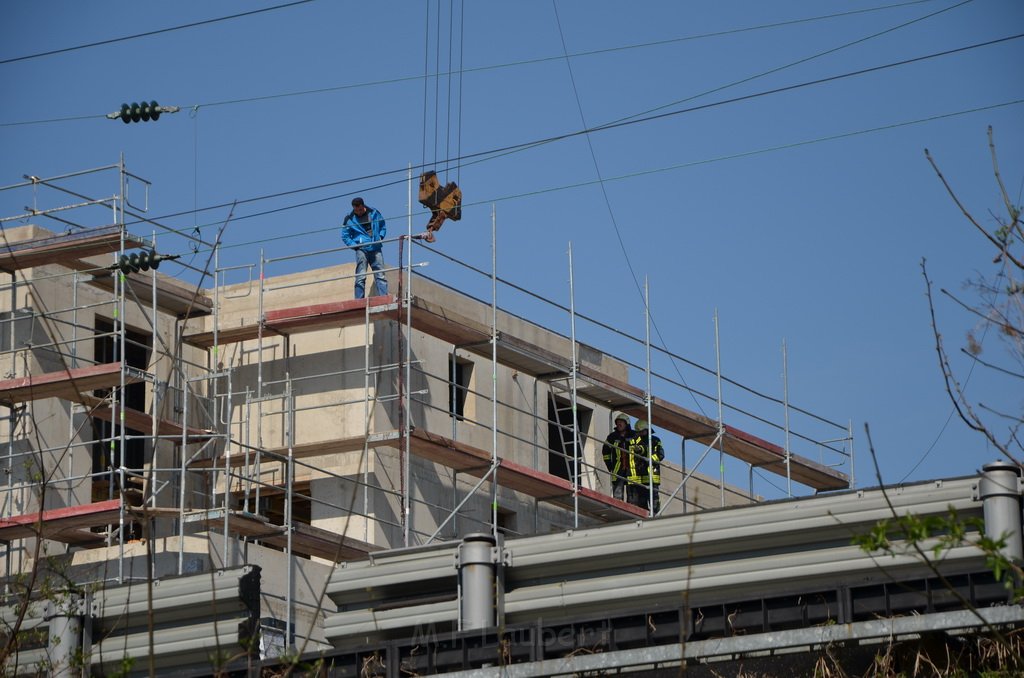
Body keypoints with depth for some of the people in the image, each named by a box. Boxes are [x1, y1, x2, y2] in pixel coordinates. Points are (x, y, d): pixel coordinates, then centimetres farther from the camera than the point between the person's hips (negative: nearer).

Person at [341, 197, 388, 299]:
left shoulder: (374, 213, 10)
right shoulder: (349, 219, 3)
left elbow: (383, 226, 23)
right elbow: (345, 236, 8)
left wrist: (380, 237, 7)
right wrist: (355, 245, -4)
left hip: (376, 249, 3)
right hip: (361, 249, -3)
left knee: (380, 275, -1)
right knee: (361, 277, -10)